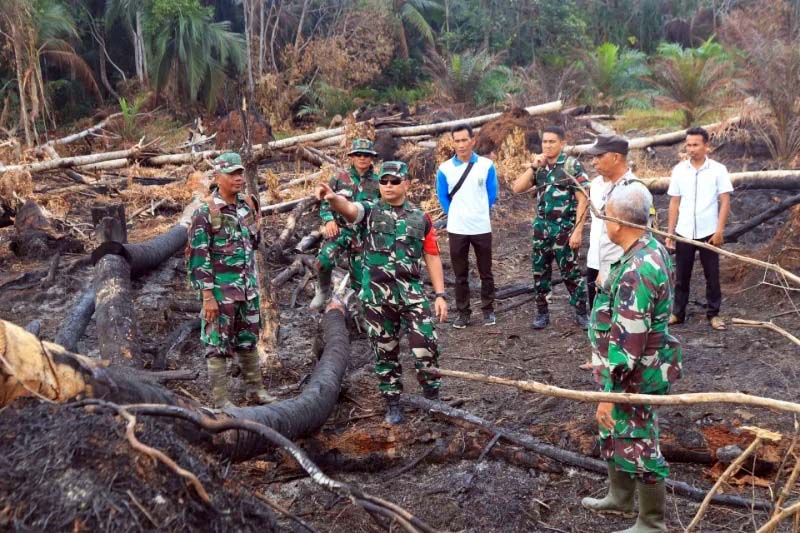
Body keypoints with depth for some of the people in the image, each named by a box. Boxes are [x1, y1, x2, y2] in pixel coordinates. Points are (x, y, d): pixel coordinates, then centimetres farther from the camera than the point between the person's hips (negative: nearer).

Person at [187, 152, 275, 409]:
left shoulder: (249, 205, 5)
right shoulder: (205, 212, -14)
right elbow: (198, 257, -15)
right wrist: (207, 296, -18)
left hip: (248, 288, 6)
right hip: (221, 290, -6)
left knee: (248, 340, 16)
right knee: (218, 344, 2)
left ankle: (255, 388, 28)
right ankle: (220, 400, 10)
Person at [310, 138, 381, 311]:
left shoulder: (377, 183, 4)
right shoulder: (339, 177, 2)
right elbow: (325, 202, 5)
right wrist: (329, 220, -12)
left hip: (363, 234, 1)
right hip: (339, 229, -1)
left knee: (359, 279, 3)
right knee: (324, 261, -26)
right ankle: (323, 291, 1)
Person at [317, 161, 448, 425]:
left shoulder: (421, 218, 8)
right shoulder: (370, 211, 2)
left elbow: (432, 257, 10)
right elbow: (349, 208, -21)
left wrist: (440, 295, 3)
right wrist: (332, 197, -45)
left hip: (412, 294, 1)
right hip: (377, 295, 0)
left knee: (425, 346, -7)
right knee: (385, 352, 8)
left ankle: (433, 398, 11)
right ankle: (393, 404, 21)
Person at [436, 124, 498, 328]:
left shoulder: (486, 165, -4)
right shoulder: (445, 169, -3)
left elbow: (492, 195, 6)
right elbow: (443, 197, 9)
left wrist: (480, 214, 8)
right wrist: (455, 215, 8)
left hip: (482, 228, 0)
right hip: (456, 229, 0)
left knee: (485, 272, 9)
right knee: (460, 274, 8)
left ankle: (488, 310, 20)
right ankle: (463, 313, 16)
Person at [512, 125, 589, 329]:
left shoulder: (571, 165, -8)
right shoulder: (539, 166, 8)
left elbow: (583, 200, -11)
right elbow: (517, 188, 2)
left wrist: (578, 230, -16)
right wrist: (533, 167, -9)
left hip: (564, 228, -5)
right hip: (541, 228, 5)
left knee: (570, 272, 0)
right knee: (540, 272, 9)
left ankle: (582, 312, 13)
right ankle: (542, 312, 20)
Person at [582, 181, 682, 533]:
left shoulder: (636, 270, -30)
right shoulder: (651, 249, 2)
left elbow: (628, 342, -28)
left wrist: (610, 391, -22)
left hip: (634, 376, -10)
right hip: (633, 369, 10)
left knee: (637, 445, 5)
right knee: (614, 432, 25)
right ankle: (620, 496, 43)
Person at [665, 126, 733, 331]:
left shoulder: (718, 170, -4)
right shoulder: (679, 170, 3)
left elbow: (725, 201, -4)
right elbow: (674, 203, 7)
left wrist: (719, 230, -12)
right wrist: (670, 233, 3)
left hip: (708, 233, -2)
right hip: (684, 233, 2)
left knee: (712, 275, 6)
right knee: (681, 276, 8)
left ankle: (713, 314, 15)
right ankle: (678, 313, 16)